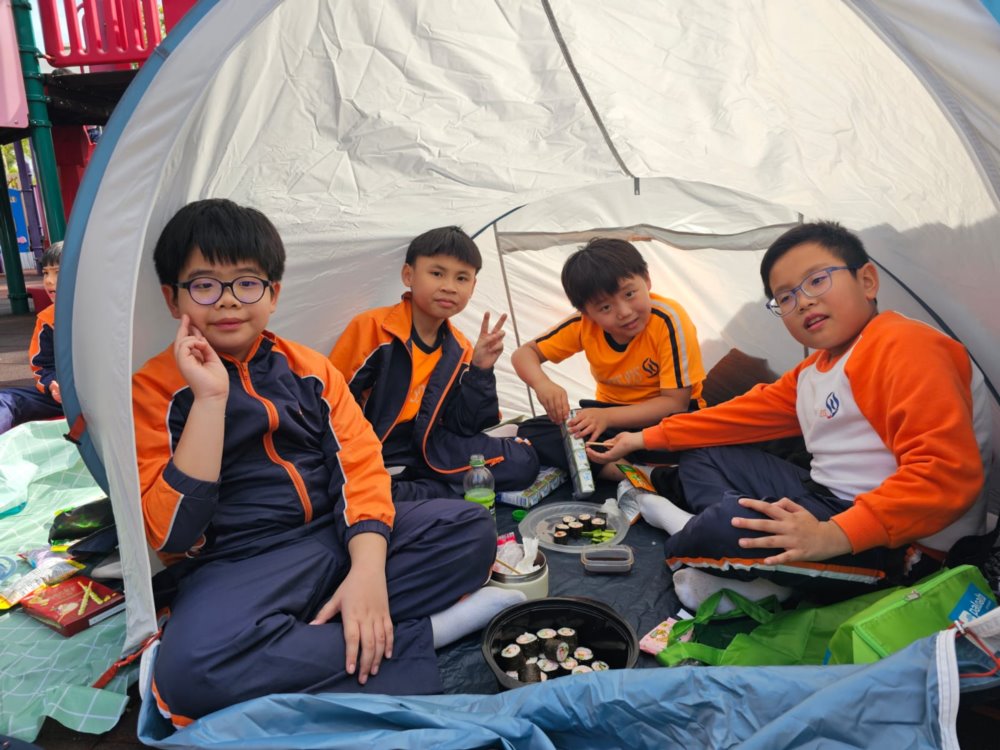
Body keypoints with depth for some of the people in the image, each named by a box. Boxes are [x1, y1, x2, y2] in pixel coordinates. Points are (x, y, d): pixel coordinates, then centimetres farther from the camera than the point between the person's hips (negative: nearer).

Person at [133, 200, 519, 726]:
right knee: (191, 669, -35)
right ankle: (407, 637, -18)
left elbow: (360, 465, -1)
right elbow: (172, 532, -13)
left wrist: (367, 568, -19)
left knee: (469, 528, -11)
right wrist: (210, 397, -20)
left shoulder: (309, 369, 10)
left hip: (338, 538, 3)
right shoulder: (153, 388, -2)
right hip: (235, 565, -3)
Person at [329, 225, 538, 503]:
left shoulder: (459, 350, 5)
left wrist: (479, 370, -10)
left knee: (523, 461, -10)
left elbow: (464, 427, 1)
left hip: (425, 449, 6)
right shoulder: (371, 327, -11)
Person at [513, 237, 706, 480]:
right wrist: (542, 384, -29)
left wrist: (607, 417, -35)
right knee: (530, 432, -18)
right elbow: (524, 353, -5)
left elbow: (676, 402, -23)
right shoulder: (583, 324, -13)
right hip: (610, 411, 5)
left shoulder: (669, 320, -25)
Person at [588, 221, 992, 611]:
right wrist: (647, 439, 15)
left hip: (902, 544, -10)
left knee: (730, 523, -32)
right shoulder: (816, 368, 14)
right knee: (703, 457, 14)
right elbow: (749, 411, 18)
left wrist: (834, 534, -36)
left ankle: (683, 536, 5)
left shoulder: (904, 347, -18)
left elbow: (948, 471, -28)